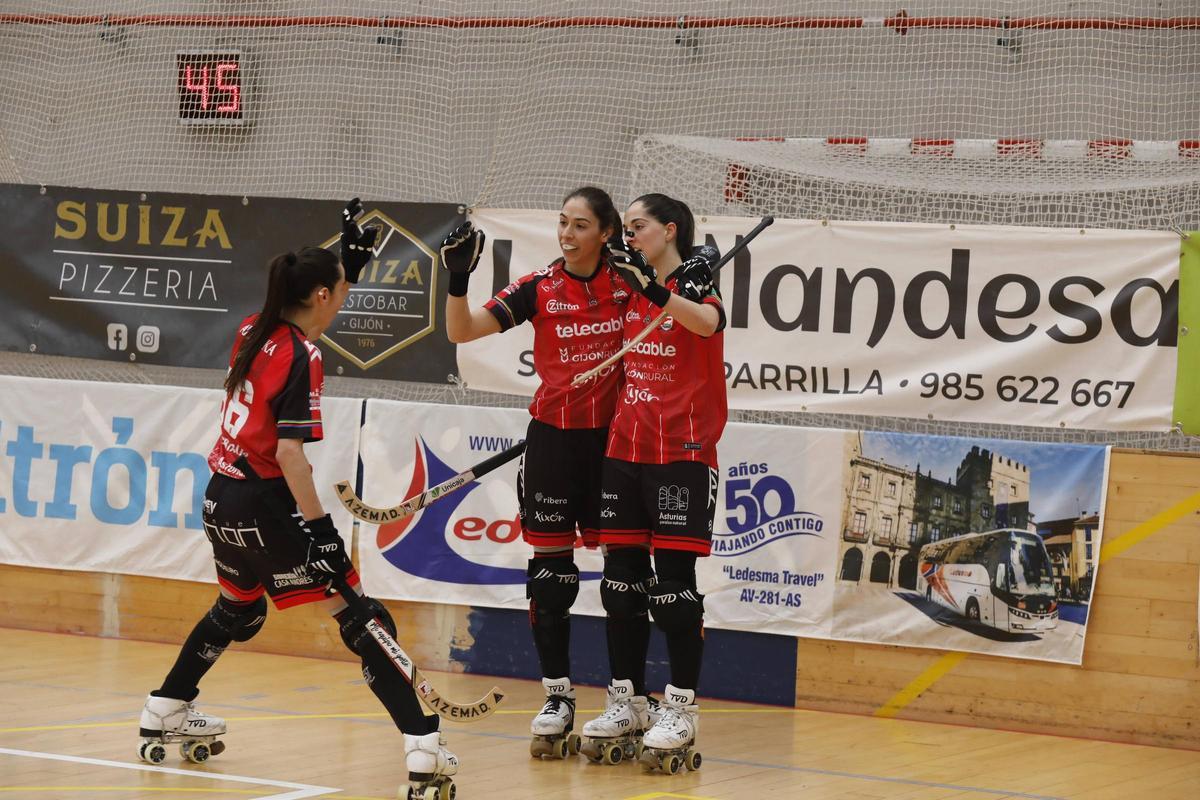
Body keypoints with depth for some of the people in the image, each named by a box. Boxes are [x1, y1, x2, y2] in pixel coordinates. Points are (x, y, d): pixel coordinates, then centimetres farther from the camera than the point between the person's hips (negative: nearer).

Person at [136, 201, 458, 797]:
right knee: (360, 616, -7)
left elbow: (306, 319, 31)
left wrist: (349, 260, 27)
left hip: (222, 499, 9)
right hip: (266, 506, -8)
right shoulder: (301, 358, -15)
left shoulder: (253, 332, 7)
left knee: (238, 610, 32)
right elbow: (289, 451, -21)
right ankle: (423, 747, -15)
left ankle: (164, 714, 43)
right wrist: (319, 527, -20)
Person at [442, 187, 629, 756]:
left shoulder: (627, 282, -1)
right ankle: (558, 696, 9)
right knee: (550, 568, 0)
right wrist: (458, 278, -22)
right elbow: (462, 331, -7)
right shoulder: (539, 288, -4)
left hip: (613, 436, 0)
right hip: (553, 437, 0)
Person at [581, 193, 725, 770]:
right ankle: (627, 700, 17)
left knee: (674, 580, -5)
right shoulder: (631, 292, 13)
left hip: (683, 452, -7)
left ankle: (681, 707, 1)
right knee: (621, 579, 8)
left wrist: (652, 288, -44)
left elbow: (708, 322, -31)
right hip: (624, 449, 7)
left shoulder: (695, 281, -6)